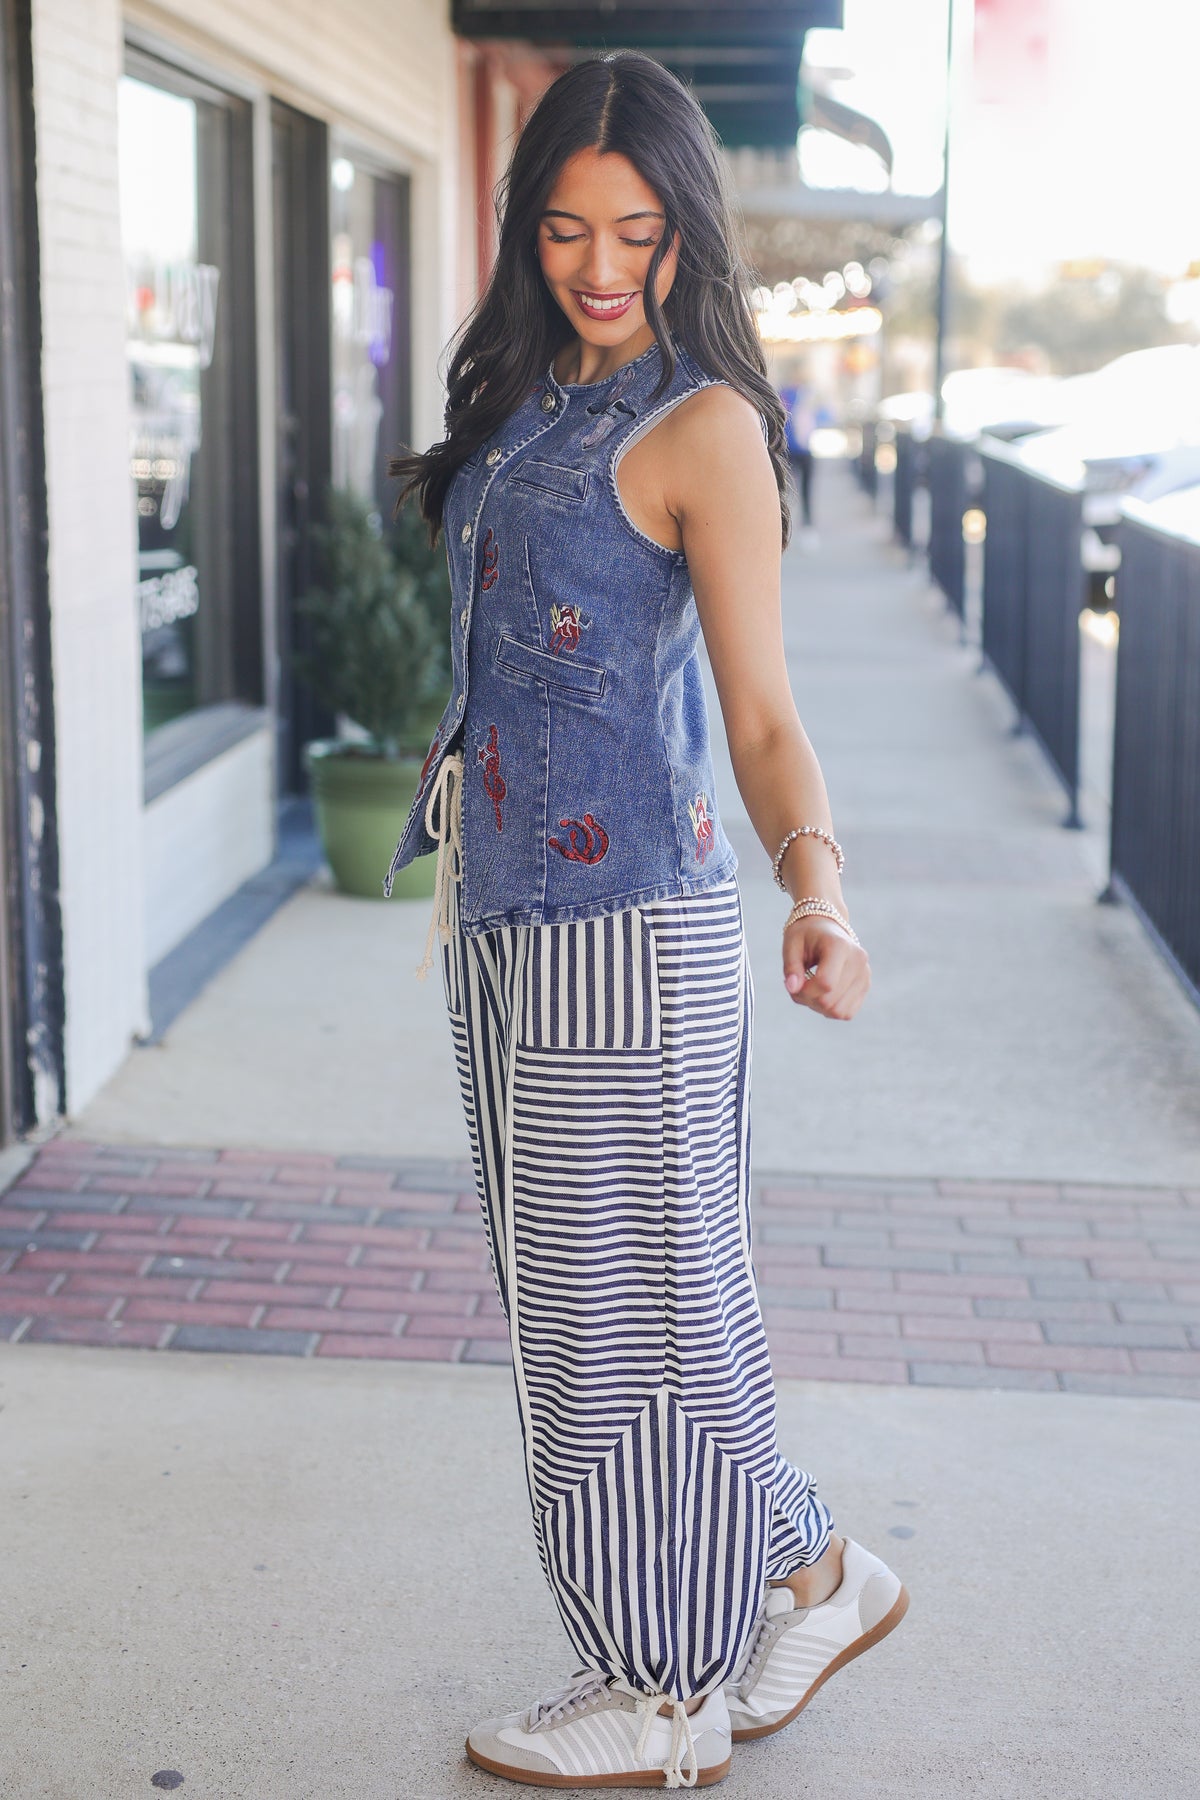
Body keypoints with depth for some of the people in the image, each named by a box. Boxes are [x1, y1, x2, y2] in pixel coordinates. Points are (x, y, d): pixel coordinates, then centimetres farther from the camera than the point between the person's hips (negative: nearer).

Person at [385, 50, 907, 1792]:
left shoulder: (705, 424, -12)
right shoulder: (534, 397, 12)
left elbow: (763, 715, -15)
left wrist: (818, 889, -33)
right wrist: (468, 877, 18)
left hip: (629, 930, -8)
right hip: (507, 922, 9)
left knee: (632, 1299, 3)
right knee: (573, 1297, 16)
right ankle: (813, 1574, 32)